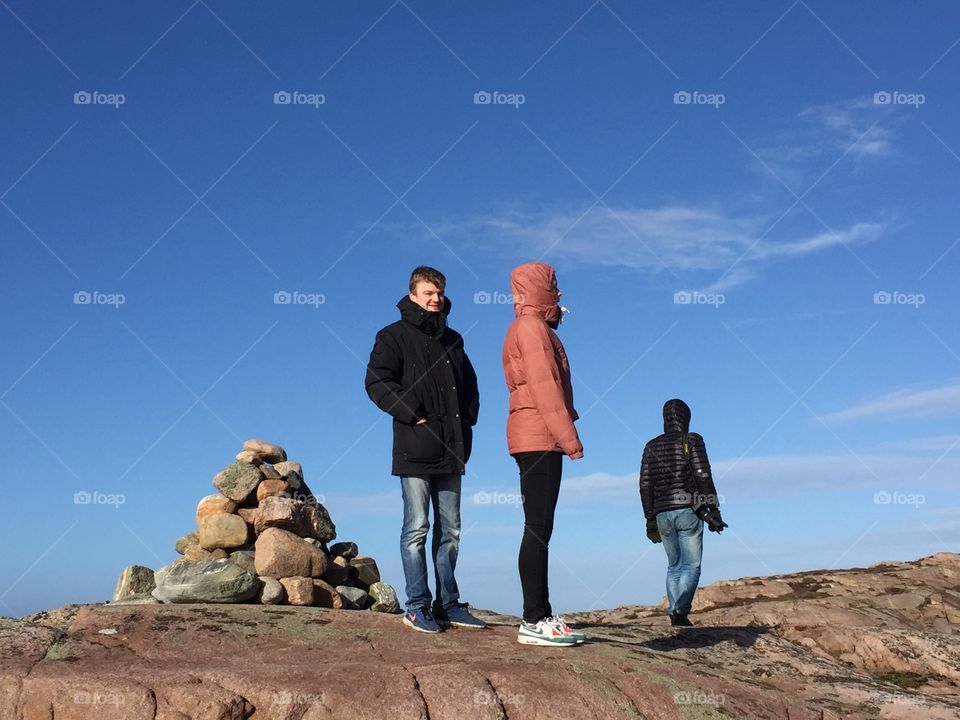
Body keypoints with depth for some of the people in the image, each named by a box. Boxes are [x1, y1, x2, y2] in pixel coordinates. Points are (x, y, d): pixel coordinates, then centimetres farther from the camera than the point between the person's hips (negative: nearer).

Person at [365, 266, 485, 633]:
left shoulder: (452, 340, 19)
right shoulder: (394, 336, 1)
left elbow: (470, 385, 26)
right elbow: (376, 382, -9)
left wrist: (467, 418, 9)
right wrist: (413, 415, -15)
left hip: (451, 450, 6)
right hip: (415, 450, -6)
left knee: (450, 530, 9)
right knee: (417, 528, -4)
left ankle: (448, 604, 16)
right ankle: (417, 606, 3)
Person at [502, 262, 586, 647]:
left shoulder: (528, 329, 23)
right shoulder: (532, 328, -7)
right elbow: (545, 388, -16)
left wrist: (562, 435, 16)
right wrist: (569, 438, -17)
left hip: (536, 441, 10)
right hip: (539, 438, -10)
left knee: (539, 528, 9)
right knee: (539, 528, -11)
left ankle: (541, 616, 12)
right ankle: (534, 622, -10)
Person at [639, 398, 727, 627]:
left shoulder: (652, 447, 12)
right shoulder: (692, 441, 0)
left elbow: (645, 485, 9)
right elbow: (703, 477, -8)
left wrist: (651, 519, 13)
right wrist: (712, 510, -6)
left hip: (662, 514, 4)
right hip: (688, 511, -4)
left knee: (674, 565, 15)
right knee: (691, 565, -1)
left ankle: (673, 612, 6)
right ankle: (681, 610, -17)